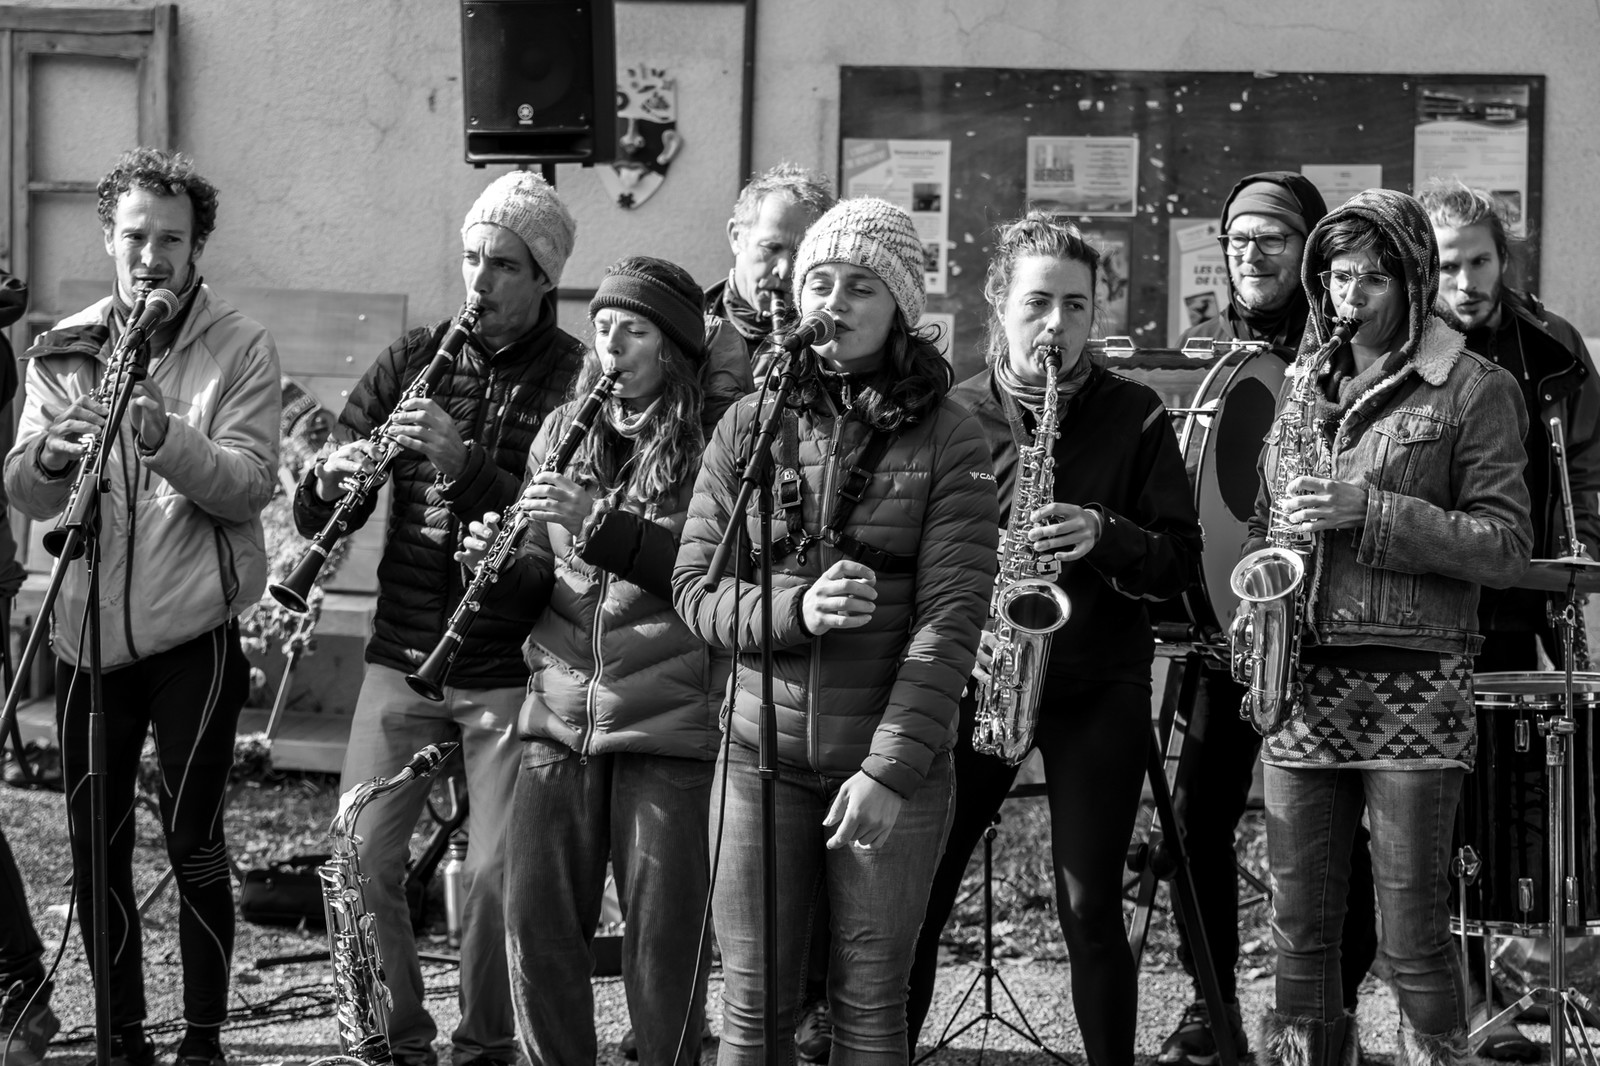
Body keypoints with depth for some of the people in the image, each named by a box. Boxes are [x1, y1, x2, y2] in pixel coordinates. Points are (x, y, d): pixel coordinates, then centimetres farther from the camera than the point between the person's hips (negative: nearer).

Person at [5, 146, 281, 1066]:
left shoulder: (242, 350, -2)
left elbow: (250, 484, -13)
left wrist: (166, 439, -29)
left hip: (193, 635, -4)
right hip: (89, 634, 4)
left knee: (194, 841, -4)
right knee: (95, 844, 9)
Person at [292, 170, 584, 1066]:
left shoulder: (574, 381, -5)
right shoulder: (415, 360, 7)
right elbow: (315, 517, 7)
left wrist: (465, 463, -27)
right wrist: (333, 482, -16)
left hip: (509, 671, -4)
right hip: (401, 657, 4)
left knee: (498, 875, -3)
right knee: (360, 858, 0)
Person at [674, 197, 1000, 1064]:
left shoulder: (948, 440, -3)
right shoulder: (749, 426, 5)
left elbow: (950, 616, -10)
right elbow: (694, 586, 2)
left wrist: (890, 769, -18)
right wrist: (794, 609, -18)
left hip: (896, 762, -2)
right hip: (760, 754, 2)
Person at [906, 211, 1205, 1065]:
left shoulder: (1133, 418, 2)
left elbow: (1179, 560, -1)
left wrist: (1103, 536, -19)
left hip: (1098, 688, -1)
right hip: (974, 680, 1)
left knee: (1090, 909, -3)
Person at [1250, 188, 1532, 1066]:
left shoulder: (1475, 391, -1)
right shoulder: (1305, 384, 16)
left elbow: (1505, 546, -7)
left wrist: (1371, 514, -16)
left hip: (1414, 688, -5)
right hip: (1299, 687, 5)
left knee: (1413, 935, -2)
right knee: (1299, 927, 8)